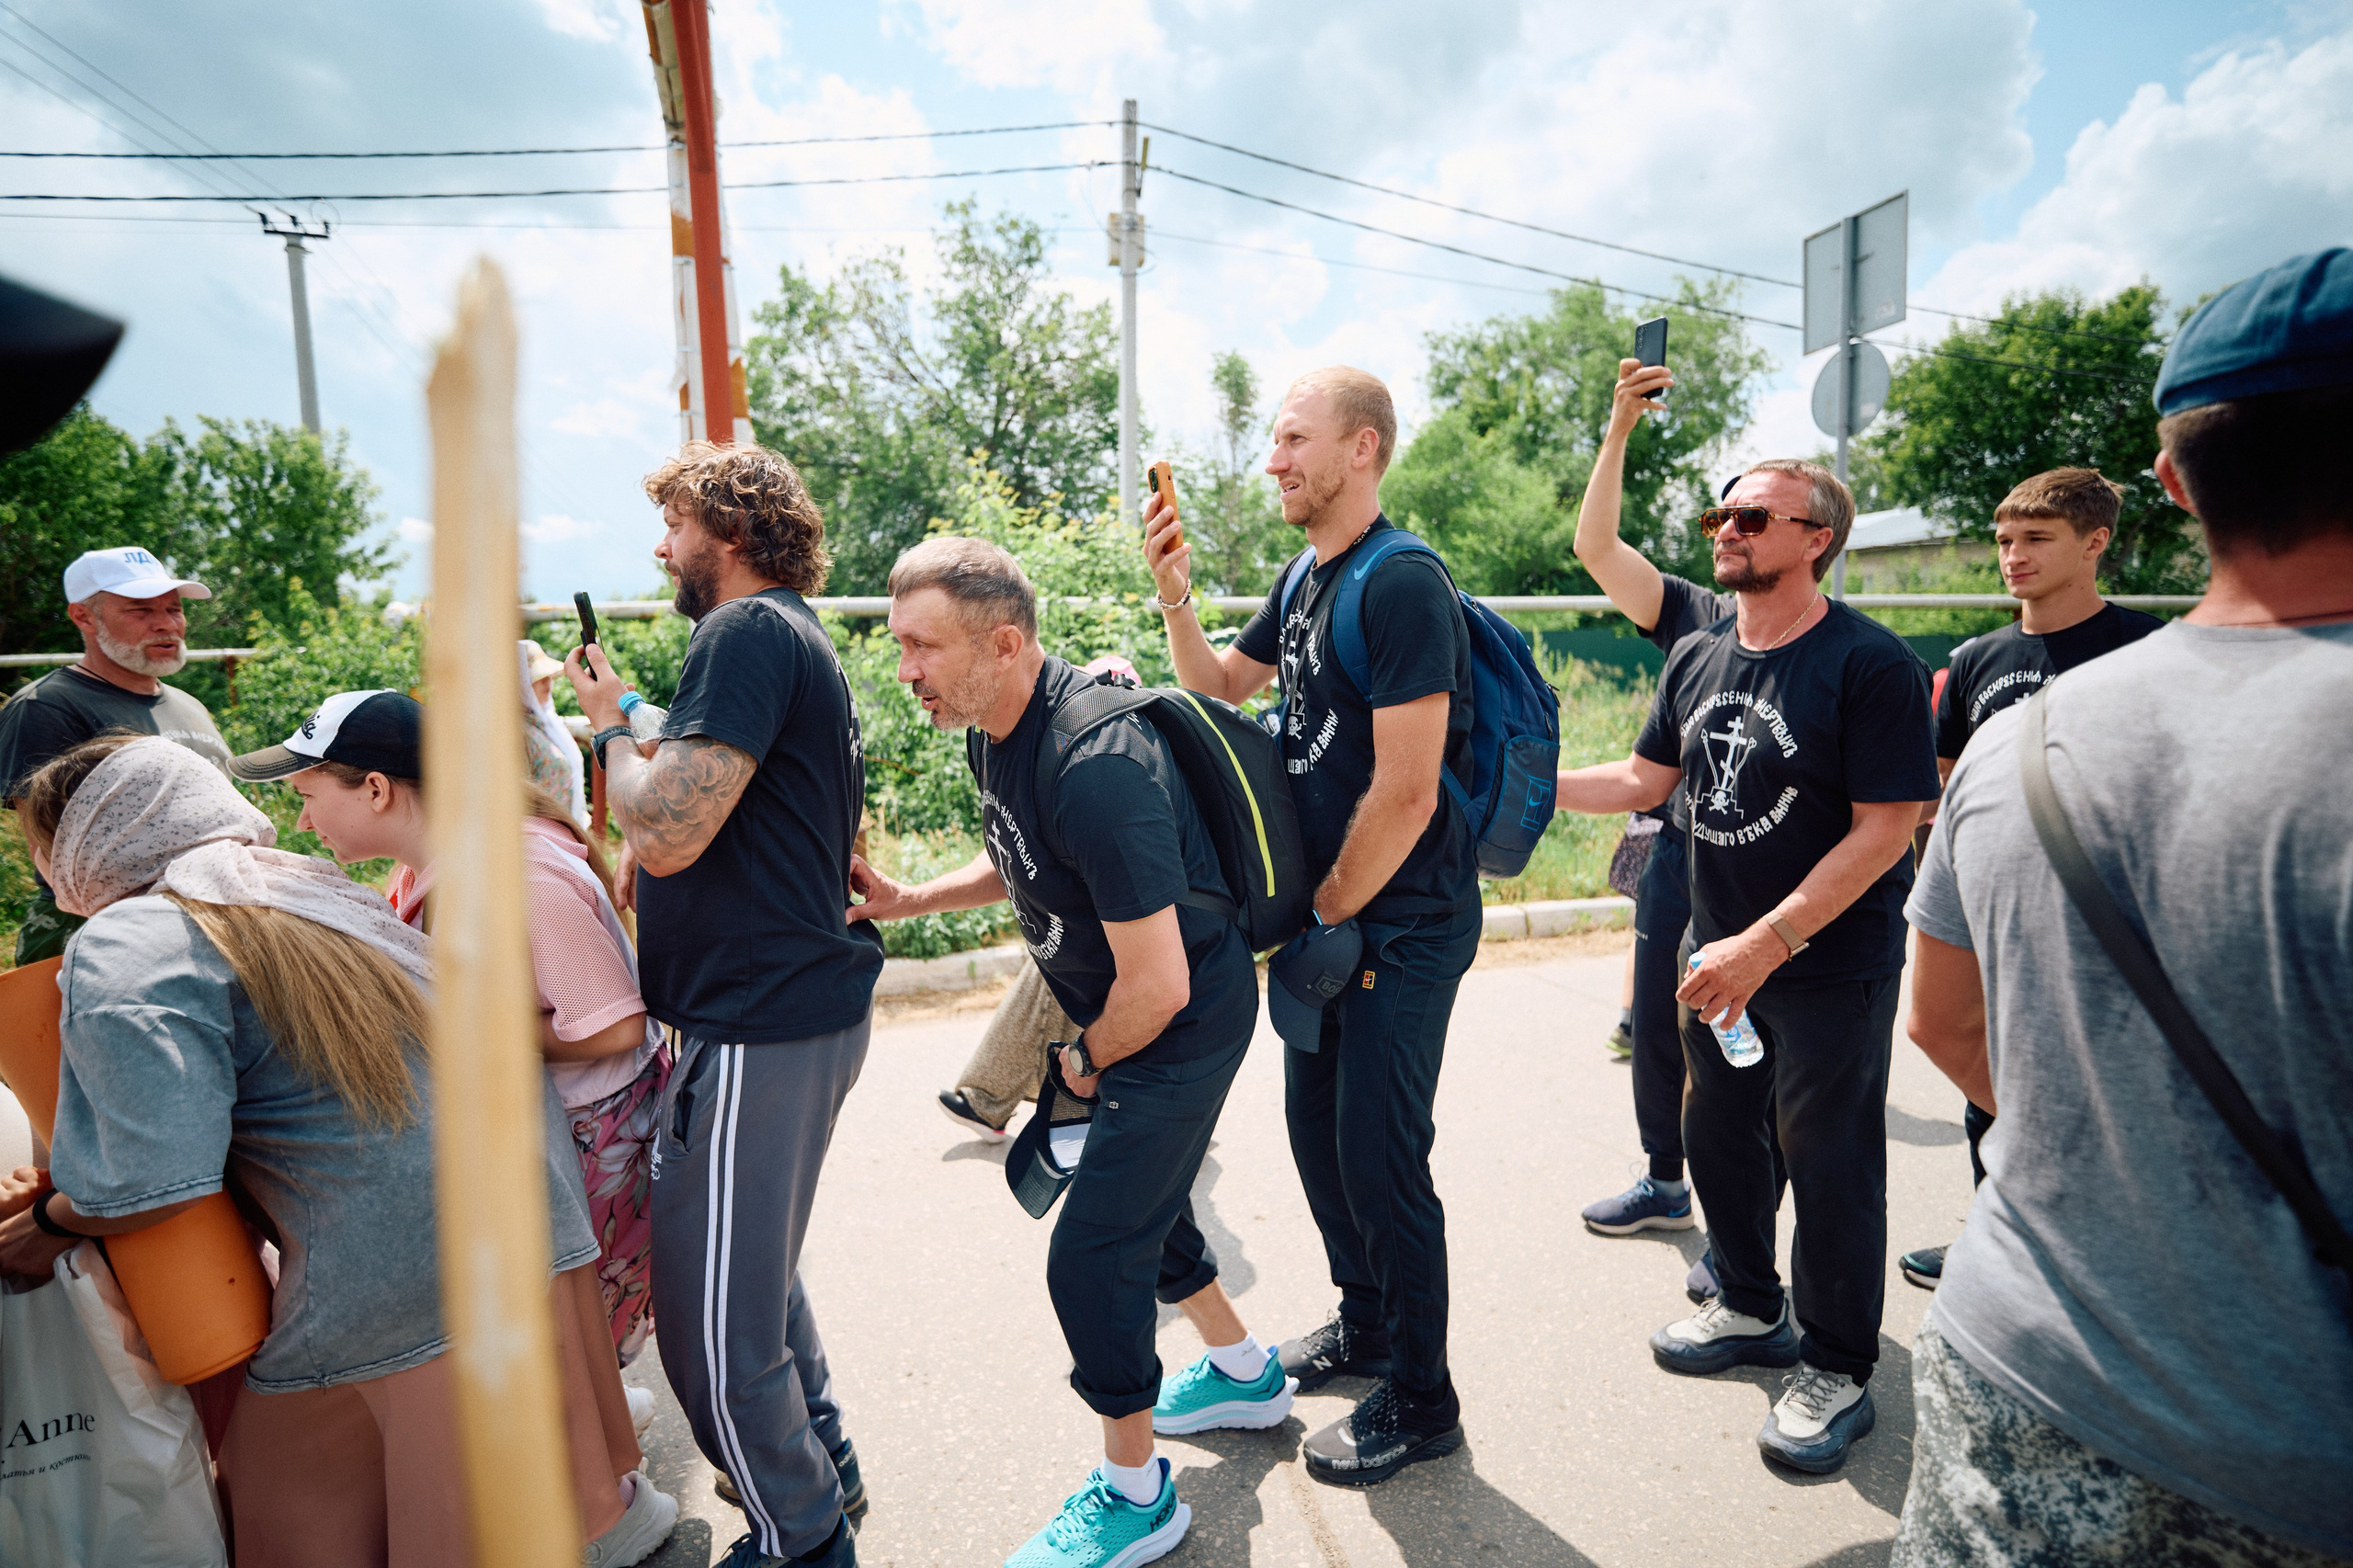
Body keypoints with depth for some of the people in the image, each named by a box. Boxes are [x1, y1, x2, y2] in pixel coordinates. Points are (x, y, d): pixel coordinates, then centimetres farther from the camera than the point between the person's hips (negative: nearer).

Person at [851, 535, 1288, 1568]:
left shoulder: (1094, 768, -34)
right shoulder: (993, 729, -3)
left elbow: (1159, 984, -31)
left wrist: (1087, 1060, -11)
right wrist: (906, 901, 4)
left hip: (1183, 1022, -10)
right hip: (1119, 1013, 10)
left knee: (1091, 1252, -3)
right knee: (1141, 1201, 24)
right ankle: (1245, 1373, 49)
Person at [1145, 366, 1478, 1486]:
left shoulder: (1402, 584, -19)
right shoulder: (1306, 580, 9)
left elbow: (1404, 793, -23)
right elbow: (1219, 686, 22)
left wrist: (1327, 910, -11)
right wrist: (1175, 595, 4)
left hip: (1402, 922, -9)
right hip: (1326, 910, 9)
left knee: (1380, 1159, 2)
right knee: (1316, 1130, 19)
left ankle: (1419, 1404, 24)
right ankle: (1366, 1321, 42)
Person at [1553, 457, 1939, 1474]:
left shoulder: (1868, 664, -17)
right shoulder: (1696, 659, 4)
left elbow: (1885, 829, -20)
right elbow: (1646, 779, 11)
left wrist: (1767, 943, -23)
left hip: (1830, 967, -6)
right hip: (1719, 952, 7)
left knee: (1829, 1163, 7)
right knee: (1719, 1135, 18)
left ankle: (1836, 1371, 28)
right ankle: (1751, 1311, 41)